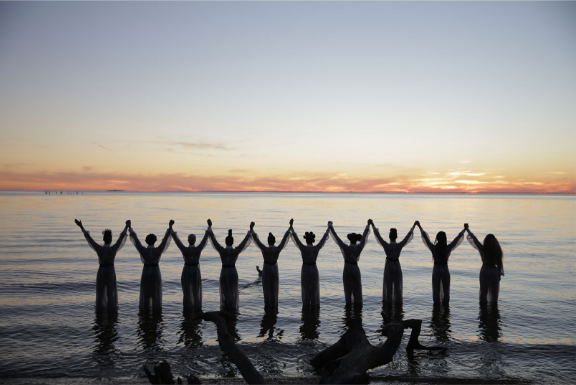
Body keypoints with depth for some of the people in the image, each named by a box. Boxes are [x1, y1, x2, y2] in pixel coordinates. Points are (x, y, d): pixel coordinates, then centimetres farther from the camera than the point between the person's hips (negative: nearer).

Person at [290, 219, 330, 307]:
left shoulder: (303, 248, -17)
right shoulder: (317, 248, -11)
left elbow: (295, 237, -12)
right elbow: (324, 238, 0)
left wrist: (291, 226, -6)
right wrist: (329, 228, 12)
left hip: (305, 270, -2)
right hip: (314, 270, 2)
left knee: (306, 290, 7)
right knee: (314, 290, 11)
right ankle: (314, 305, 15)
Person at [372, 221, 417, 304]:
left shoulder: (386, 246, -21)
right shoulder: (400, 246, -17)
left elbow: (378, 235, -13)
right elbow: (408, 236, -6)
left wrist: (372, 225, -2)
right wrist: (414, 226, 6)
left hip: (388, 266, -1)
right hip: (397, 266, 1)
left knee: (388, 287, 8)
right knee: (397, 287, 13)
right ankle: (398, 302, 18)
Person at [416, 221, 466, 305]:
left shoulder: (433, 248, -11)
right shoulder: (448, 248, -10)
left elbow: (425, 237, -2)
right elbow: (457, 238, 1)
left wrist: (419, 226, 9)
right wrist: (464, 230, 13)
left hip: (436, 270, 0)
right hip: (445, 270, 0)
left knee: (436, 291, 7)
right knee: (445, 291, 10)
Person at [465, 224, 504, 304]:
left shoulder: (483, 249, -9)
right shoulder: (497, 250, -7)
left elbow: (474, 239, 0)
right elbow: (500, 263, -3)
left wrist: (467, 229, 11)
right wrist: (499, 274, 8)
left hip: (484, 271, 0)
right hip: (494, 271, 0)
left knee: (483, 292, 8)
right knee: (494, 293, 9)